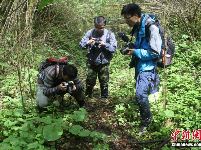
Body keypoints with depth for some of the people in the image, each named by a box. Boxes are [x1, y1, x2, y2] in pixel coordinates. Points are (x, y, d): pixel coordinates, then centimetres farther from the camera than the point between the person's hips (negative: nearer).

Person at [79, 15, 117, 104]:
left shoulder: (109, 34, -8)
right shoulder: (90, 33, -6)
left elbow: (114, 48, -12)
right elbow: (81, 44, -7)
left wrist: (104, 44, -26)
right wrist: (88, 42, -28)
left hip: (104, 63, -1)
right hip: (92, 62, 1)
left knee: (104, 81, 5)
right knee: (90, 80, 11)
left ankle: (104, 97, 23)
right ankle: (87, 95, 34)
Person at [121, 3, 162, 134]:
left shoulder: (151, 27, -20)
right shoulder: (138, 27, 8)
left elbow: (155, 52, -21)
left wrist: (135, 52, -16)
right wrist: (131, 46, 4)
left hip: (148, 66, -9)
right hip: (140, 65, 9)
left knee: (141, 94, -15)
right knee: (140, 94, 17)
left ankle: (146, 121, 7)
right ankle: (146, 119, 37)